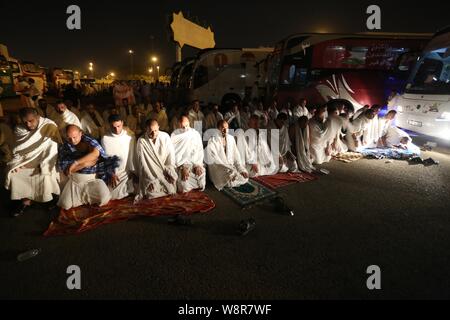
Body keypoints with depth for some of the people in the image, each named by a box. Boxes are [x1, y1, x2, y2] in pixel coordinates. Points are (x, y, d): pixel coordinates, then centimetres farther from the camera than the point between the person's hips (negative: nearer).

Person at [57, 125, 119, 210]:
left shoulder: (89, 141, -8)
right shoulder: (63, 147, -2)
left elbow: (96, 153, -30)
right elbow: (64, 169, -10)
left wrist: (76, 162, -30)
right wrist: (85, 163, -18)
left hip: (92, 179, -2)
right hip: (73, 180, 2)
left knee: (104, 199, -21)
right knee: (65, 205, -13)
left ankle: (85, 197, 13)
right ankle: (85, 197, 18)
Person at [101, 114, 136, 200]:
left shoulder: (130, 136, -8)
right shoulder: (105, 138, -10)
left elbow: (133, 155, -3)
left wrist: (133, 171, -5)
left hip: (127, 172, 1)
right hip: (112, 172, 0)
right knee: (112, 196, -6)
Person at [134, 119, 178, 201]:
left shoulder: (165, 136, -5)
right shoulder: (141, 141, -11)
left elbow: (171, 154, -2)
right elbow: (142, 162, -13)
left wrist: (170, 172, -11)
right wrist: (150, 179, -18)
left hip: (165, 170, 2)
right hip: (150, 173, -2)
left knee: (171, 189, -14)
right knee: (151, 192, -18)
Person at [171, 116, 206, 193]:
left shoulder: (196, 134, 4)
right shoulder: (174, 136, -2)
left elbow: (200, 150, 1)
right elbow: (175, 154, -7)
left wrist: (198, 165, -12)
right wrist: (183, 167, -18)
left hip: (195, 162, 2)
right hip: (181, 163, -2)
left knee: (202, 173, -23)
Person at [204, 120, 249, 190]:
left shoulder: (231, 138, 5)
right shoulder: (212, 141, -12)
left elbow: (236, 155, 5)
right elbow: (215, 160, -19)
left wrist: (241, 169, -8)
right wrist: (230, 169, -26)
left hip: (231, 166, 6)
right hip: (218, 168, -5)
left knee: (244, 178, -12)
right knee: (230, 182, -26)